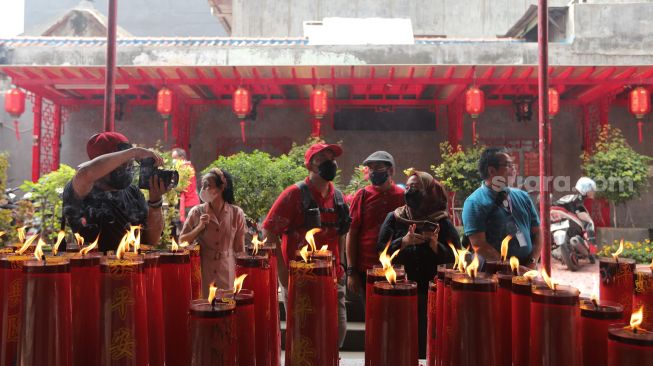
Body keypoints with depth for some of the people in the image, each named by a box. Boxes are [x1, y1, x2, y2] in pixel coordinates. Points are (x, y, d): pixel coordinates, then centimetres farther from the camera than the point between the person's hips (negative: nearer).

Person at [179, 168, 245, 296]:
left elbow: (239, 248, 3)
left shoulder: (236, 213, -3)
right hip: (202, 272, 0)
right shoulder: (197, 212, -2)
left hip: (227, 273, 0)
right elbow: (182, 241, 2)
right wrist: (199, 227, -12)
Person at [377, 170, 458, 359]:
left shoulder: (442, 221, 1)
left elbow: (455, 257, -2)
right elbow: (381, 250, -1)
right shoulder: (394, 217, 6)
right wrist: (403, 241, -16)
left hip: (431, 293, -1)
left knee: (427, 344, 3)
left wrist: (436, 245, -18)